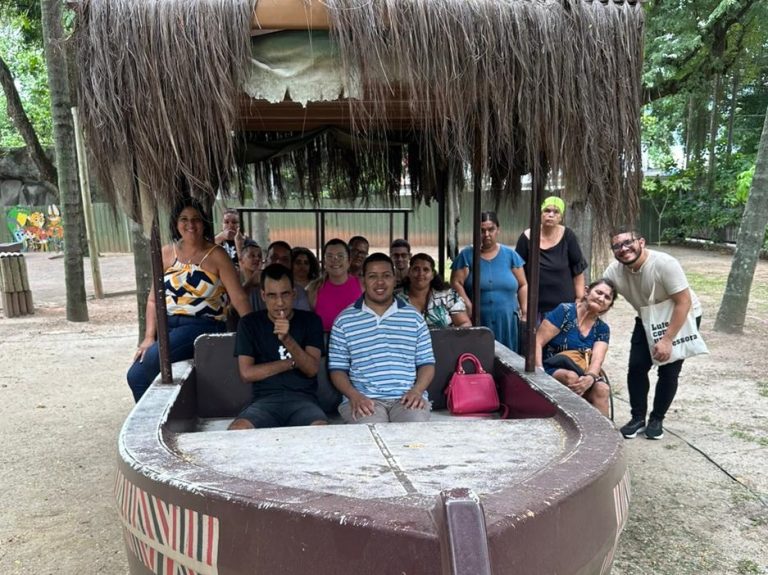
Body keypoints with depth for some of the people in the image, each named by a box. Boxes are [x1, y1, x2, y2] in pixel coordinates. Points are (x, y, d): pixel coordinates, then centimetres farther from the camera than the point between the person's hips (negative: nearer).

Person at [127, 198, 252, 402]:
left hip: (202, 325, -5)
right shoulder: (167, 253, 8)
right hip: (168, 324, 5)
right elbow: (154, 299, 9)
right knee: (136, 375, -8)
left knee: (151, 360, -25)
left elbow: (238, 298, -8)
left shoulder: (216, 255, -3)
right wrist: (149, 336, 0)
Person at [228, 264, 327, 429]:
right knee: (237, 430, -32)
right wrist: (292, 362, -2)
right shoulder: (249, 323, 8)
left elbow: (312, 369, -3)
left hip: (303, 398, 0)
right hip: (265, 399, 1)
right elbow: (247, 373, 0)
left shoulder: (310, 320, 8)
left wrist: (288, 339, -19)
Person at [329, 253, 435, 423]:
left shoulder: (414, 317, 12)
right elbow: (337, 368, 7)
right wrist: (354, 395, -10)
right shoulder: (344, 320, 8)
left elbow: (426, 362, 12)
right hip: (364, 399, -1)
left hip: (407, 398, 2)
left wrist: (417, 391, -6)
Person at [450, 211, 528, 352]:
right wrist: (469, 306, -15)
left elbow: (523, 285, 12)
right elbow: (456, 283, -3)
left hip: (506, 322, 2)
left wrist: (524, 310, 0)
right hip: (477, 321, -2)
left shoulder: (510, 254, 11)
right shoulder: (466, 255, 5)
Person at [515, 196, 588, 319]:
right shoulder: (527, 237, -3)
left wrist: (579, 299, 0)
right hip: (535, 306, 0)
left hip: (564, 304, 0)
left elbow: (578, 270, 2)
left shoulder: (568, 236, -3)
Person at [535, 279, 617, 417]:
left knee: (602, 389, -26)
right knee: (572, 377, -35)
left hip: (582, 375, 4)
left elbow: (597, 359, -9)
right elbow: (537, 342, -12)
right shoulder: (565, 311, -7)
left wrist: (590, 377, -32)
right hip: (551, 370, -4)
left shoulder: (602, 329, 8)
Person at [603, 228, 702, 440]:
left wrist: (667, 340, -32)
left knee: (668, 372, -5)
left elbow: (684, 303, -30)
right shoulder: (614, 271, -20)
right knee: (636, 367, -5)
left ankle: (657, 420, 14)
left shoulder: (665, 264, -33)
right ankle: (638, 418, 11)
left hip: (681, 319, -4)